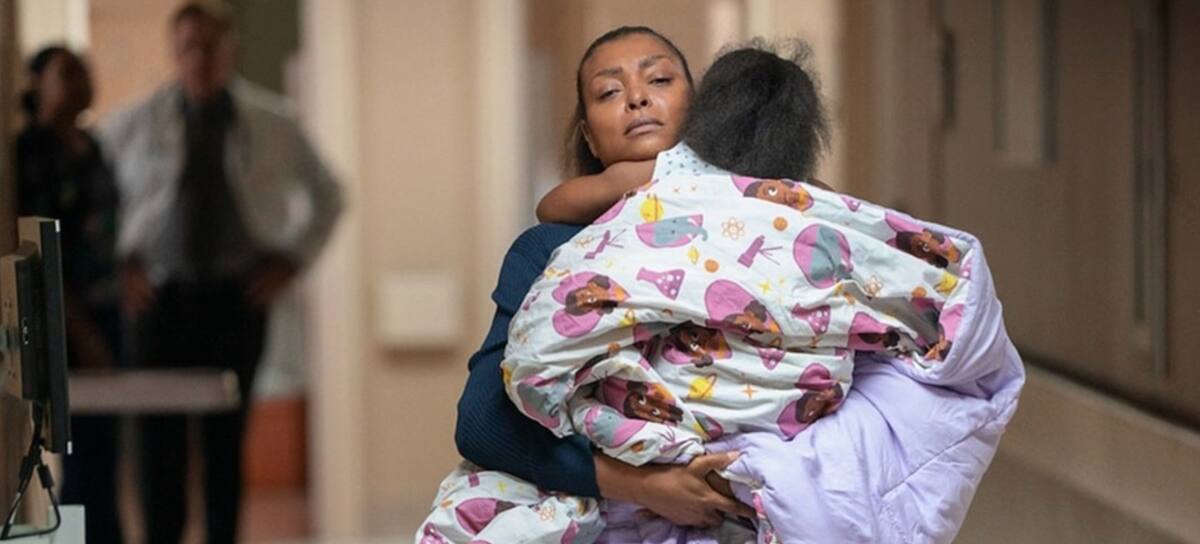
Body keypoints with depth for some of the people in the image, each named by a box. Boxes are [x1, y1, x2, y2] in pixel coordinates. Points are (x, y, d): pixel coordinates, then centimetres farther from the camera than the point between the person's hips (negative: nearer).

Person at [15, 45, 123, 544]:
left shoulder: (89, 147, 14)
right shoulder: (31, 151, -10)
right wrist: (81, 334, -17)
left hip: (101, 315, 8)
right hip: (62, 320, -8)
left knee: (96, 454, 7)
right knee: (88, 451, -9)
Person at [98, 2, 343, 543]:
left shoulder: (271, 123, 4)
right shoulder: (134, 126, 2)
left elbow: (326, 197, 16)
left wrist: (290, 262, 6)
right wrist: (118, 265, 3)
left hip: (238, 297, 0)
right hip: (161, 296, 0)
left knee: (226, 438, 0)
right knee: (160, 439, -5)